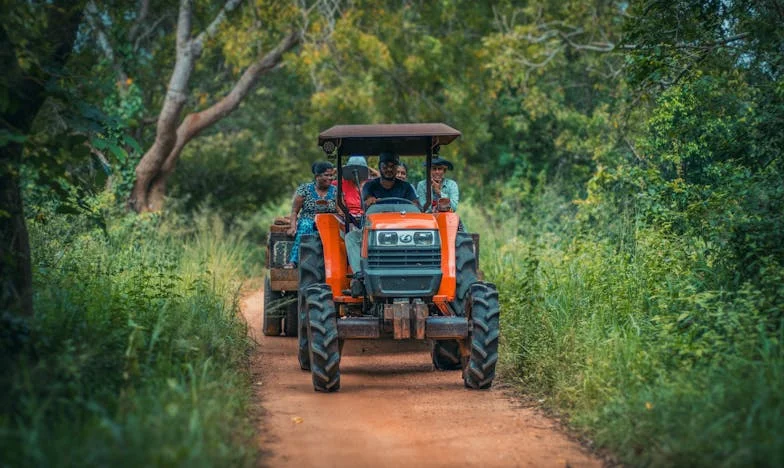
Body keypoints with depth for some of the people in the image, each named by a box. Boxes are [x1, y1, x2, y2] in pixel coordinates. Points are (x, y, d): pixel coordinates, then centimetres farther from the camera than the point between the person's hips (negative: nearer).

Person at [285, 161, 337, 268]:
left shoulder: (335, 191, 9)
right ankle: (293, 261, -43)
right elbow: (294, 211, 2)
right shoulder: (304, 189, 4)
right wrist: (293, 226, -14)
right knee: (305, 225, -36)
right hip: (307, 222, -1)